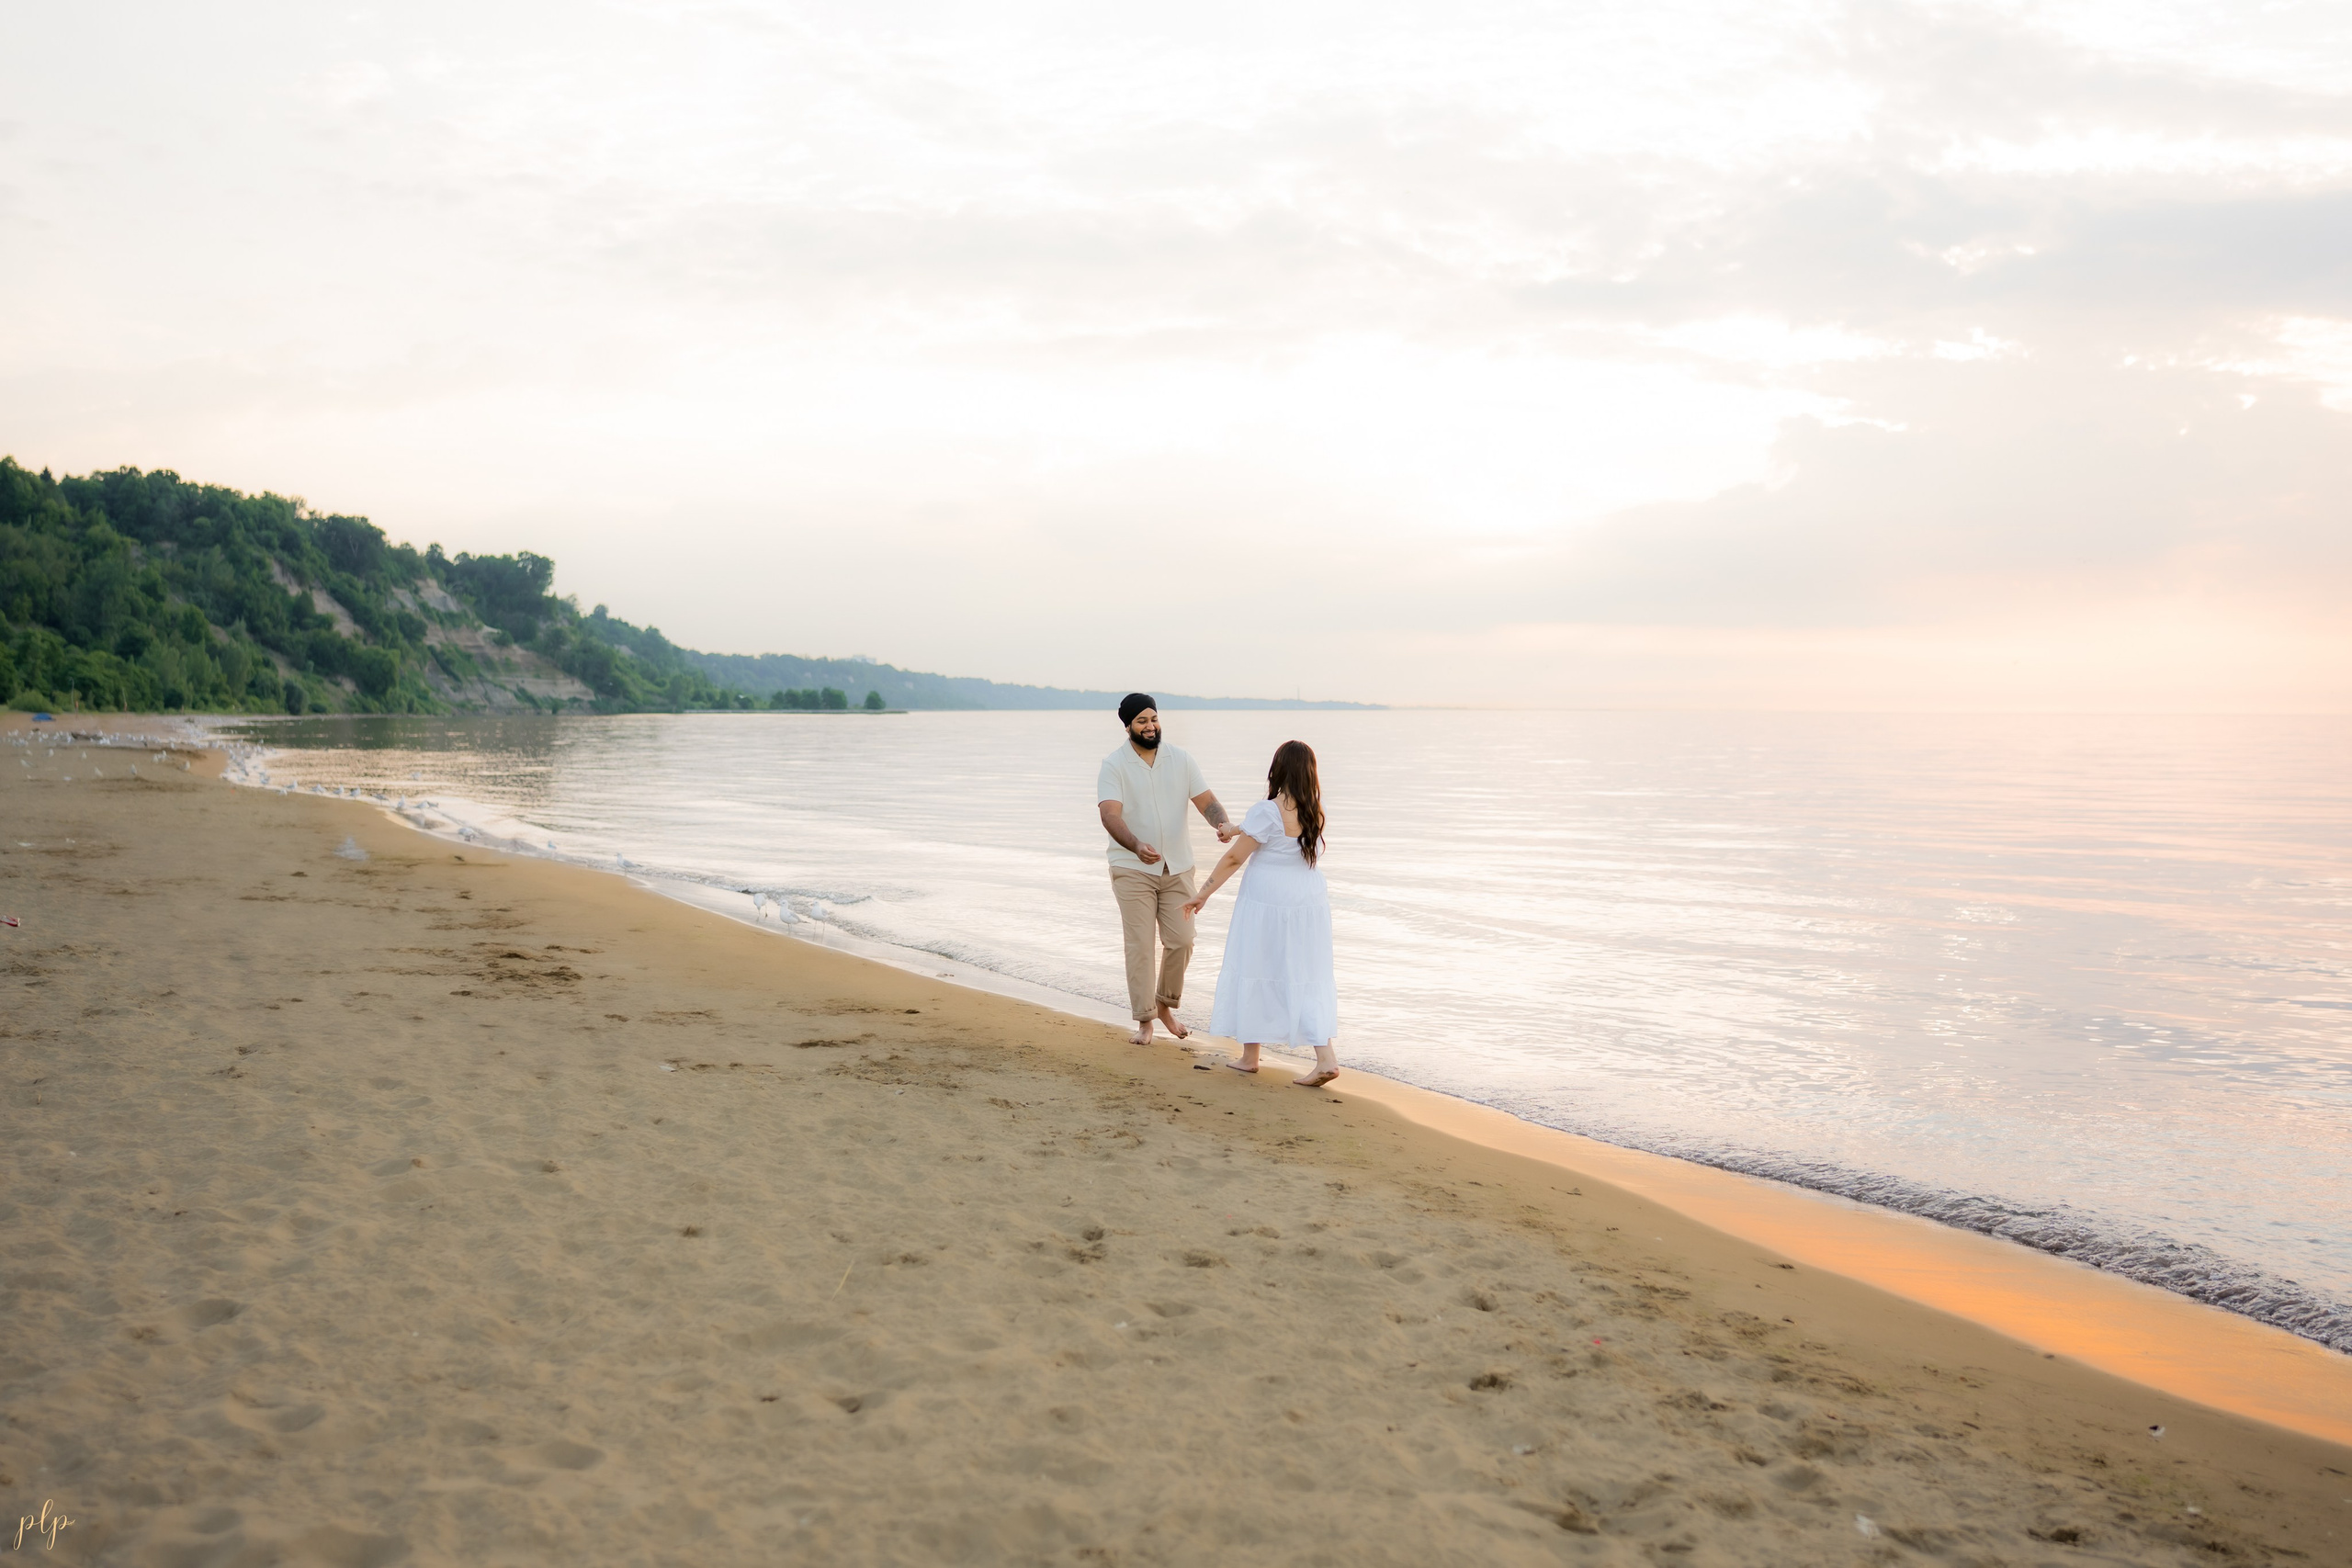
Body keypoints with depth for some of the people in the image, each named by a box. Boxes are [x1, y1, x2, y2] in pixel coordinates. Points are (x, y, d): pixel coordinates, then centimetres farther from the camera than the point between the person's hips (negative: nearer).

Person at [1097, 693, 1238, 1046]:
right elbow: (1110, 815, -21)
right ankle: (1144, 1020, 8)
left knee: (1181, 940, 2)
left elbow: (1205, 800, -3)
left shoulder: (1181, 759, 3)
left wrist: (1223, 823, -26)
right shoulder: (1114, 766, -8)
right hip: (1133, 869, -3)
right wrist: (1137, 847, -40)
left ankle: (1165, 1005, 25)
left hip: (1178, 868, 3)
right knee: (1140, 945, -3)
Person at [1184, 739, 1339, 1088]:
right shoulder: (1314, 811, 1)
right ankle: (1326, 1057, -5)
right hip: (1310, 899, 5)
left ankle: (1250, 1056, 21)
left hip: (1267, 902, -5)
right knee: (1307, 978, 8)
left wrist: (1203, 895, -3)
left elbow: (1234, 858, -13)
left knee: (1254, 971, 11)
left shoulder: (1266, 813, -18)